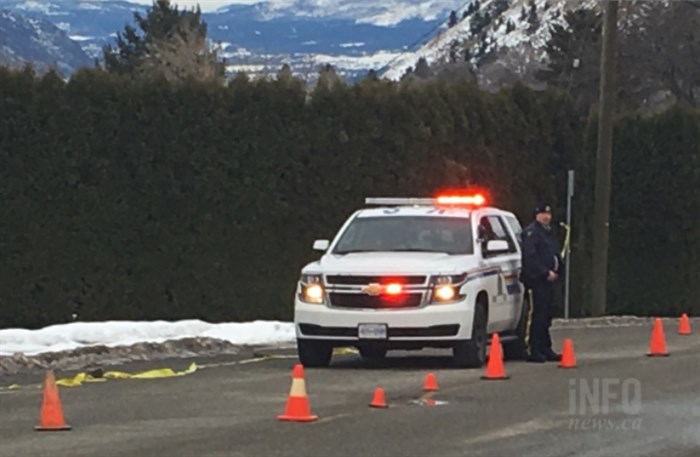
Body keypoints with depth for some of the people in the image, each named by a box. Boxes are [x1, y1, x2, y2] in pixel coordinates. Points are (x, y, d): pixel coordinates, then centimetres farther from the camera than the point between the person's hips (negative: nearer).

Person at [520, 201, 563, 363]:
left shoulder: (548, 233, 21)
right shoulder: (531, 232, -9)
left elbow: (555, 255, 25)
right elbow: (530, 257, -18)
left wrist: (557, 271, 8)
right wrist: (545, 273, -19)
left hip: (548, 279, 9)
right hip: (535, 280, -9)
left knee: (546, 315, 11)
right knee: (536, 315, -11)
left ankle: (545, 349, 17)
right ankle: (533, 351, -11)